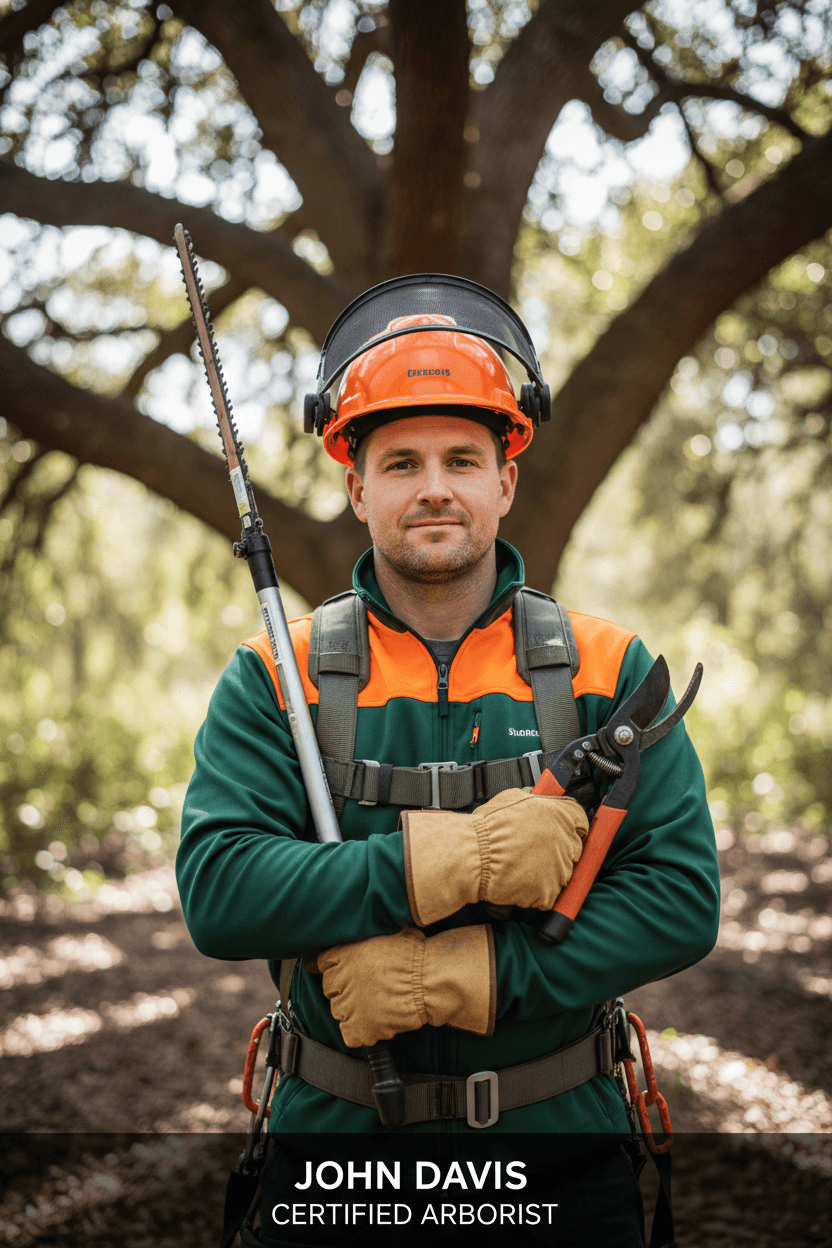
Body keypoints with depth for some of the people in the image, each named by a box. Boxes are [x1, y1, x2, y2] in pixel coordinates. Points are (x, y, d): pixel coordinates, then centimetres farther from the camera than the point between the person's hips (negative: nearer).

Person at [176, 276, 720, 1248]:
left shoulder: (608, 672, -3)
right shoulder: (274, 679, -4)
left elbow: (682, 897, -11)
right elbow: (216, 892, -16)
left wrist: (461, 977, -21)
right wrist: (460, 858, -25)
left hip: (564, 1146, 1)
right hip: (335, 1135, 0)